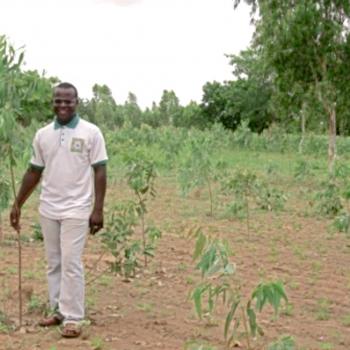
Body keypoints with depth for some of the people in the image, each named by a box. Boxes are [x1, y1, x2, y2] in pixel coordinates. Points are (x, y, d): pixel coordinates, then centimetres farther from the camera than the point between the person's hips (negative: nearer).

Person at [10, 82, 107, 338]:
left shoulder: (91, 133, -5)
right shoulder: (42, 135, 6)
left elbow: (100, 172, -6)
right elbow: (34, 172, 12)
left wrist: (98, 209, -11)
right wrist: (17, 205, 11)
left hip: (76, 209, -4)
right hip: (48, 209, 5)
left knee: (71, 264, -6)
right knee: (54, 264, 10)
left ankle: (73, 318, 0)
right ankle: (59, 311, 20)